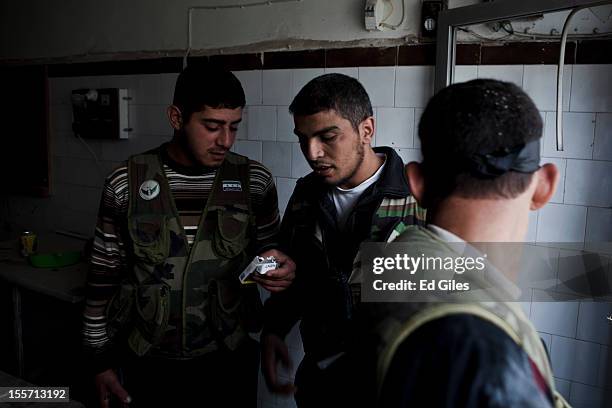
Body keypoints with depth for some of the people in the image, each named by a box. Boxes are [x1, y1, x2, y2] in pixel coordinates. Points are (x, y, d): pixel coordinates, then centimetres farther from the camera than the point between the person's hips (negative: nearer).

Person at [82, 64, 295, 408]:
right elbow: (105, 275, 0)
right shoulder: (127, 182, -8)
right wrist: (100, 357, 2)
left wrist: (280, 269, -16)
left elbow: (269, 250, 7)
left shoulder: (255, 181, -7)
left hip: (229, 359, 1)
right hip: (147, 363, 0)